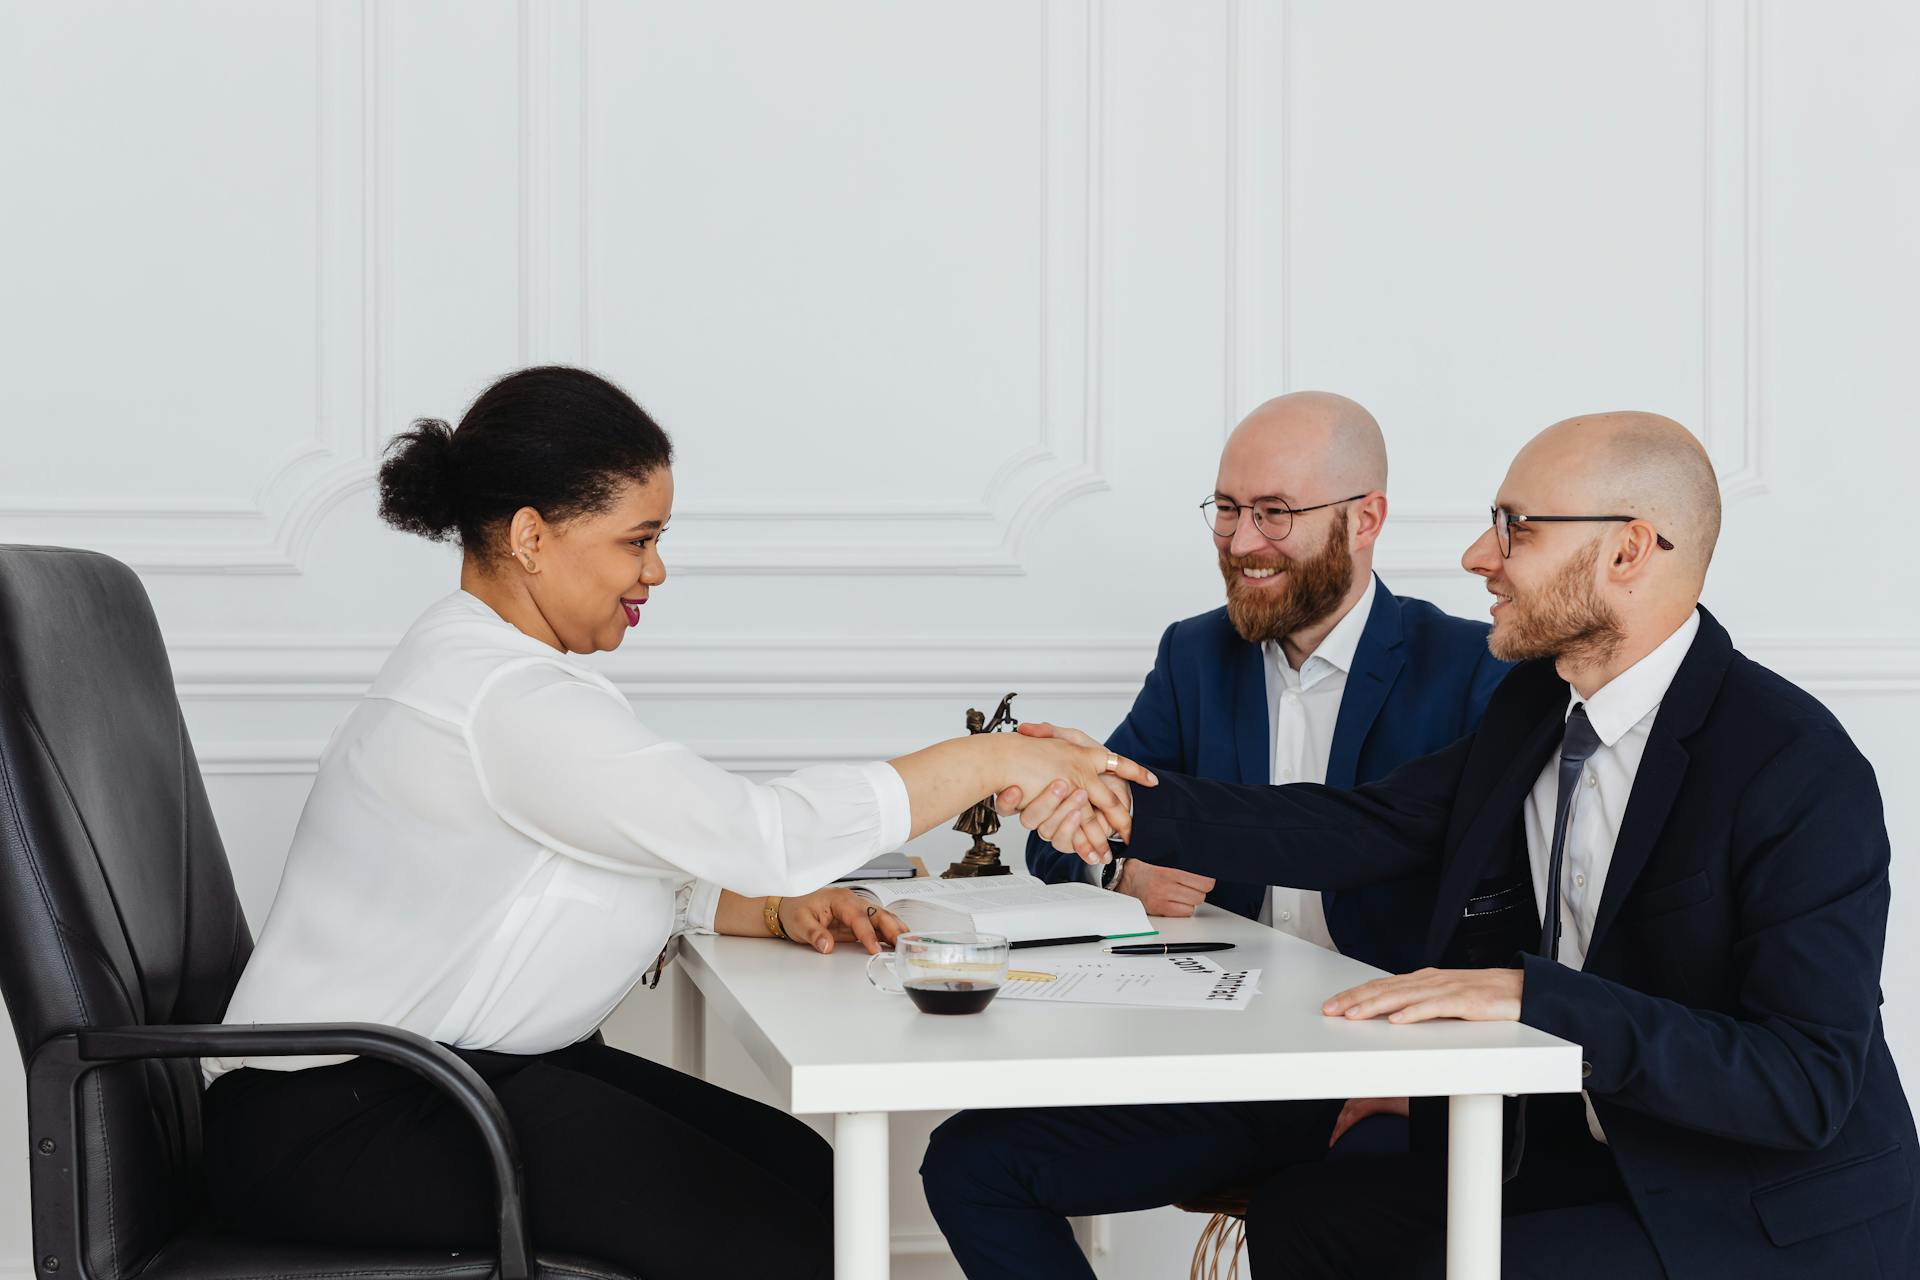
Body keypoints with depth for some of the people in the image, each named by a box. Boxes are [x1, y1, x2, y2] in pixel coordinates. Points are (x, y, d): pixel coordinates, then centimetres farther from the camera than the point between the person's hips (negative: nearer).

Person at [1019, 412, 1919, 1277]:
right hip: (1584, 1152, 8)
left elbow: (1808, 1083, -29)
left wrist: (1534, 995, -36)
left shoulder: (1800, 771, -23)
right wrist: (1130, 801, -4)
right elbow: (1360, 829, 6)